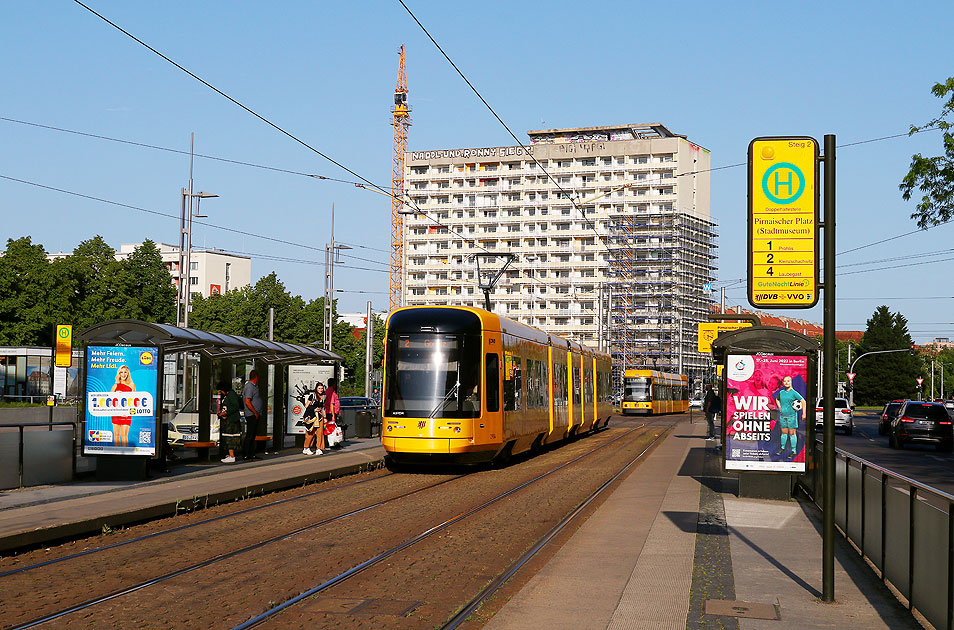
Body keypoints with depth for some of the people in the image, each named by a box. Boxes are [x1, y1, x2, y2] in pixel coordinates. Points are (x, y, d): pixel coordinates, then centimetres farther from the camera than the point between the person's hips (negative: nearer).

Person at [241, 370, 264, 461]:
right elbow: (247, 402, -22)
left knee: (253, 435, 12)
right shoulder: (249, 387, -15)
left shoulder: (253, 386, 17)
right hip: (251, 415, -10)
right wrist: (255, 412, -20)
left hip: (256, 415, 10)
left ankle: (252, 454, 16)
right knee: (249, 436, -7)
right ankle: (245, 455, -5)